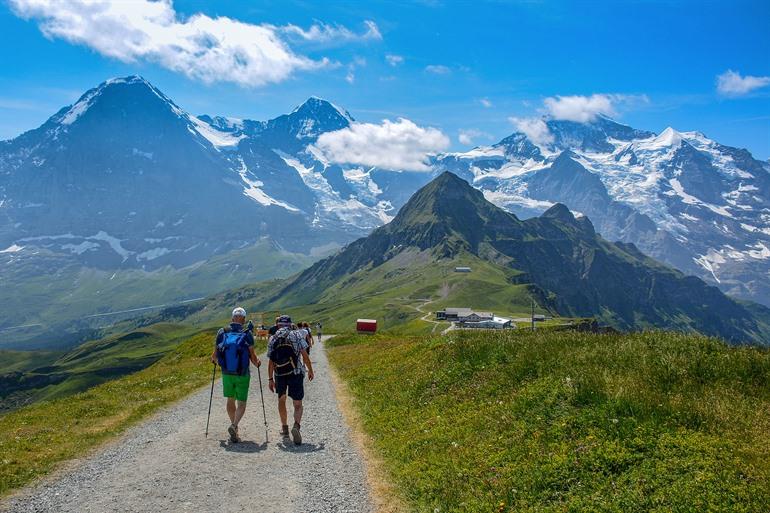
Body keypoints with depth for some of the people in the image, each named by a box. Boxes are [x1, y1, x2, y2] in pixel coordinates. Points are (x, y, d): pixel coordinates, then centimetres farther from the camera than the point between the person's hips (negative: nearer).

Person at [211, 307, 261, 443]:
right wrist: (257, 363, 11)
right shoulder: (247, 334, -12)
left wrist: (215, 360, 24)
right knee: (241, 404, 6)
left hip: (226, 374, 3)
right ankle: (234, 425, -18)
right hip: (242, 375, -3)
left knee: (230, 400, 20)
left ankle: (235, 430, 27)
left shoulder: (221, 333, -3)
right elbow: (252, 356, -10)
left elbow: (214, 356, 1)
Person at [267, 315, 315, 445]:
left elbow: (270, 361, 5)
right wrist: (310, 371, 4)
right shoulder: (297, 334, 0)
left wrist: (270, 379, 9)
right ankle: (296, 425, -24)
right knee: (297, 404, 2)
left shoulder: (272, 339, 7)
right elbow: (305, 355, -5)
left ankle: (284, 428, 30)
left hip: (280, 375, 2)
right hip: (296, 373, -2)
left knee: (281, 400, 23)